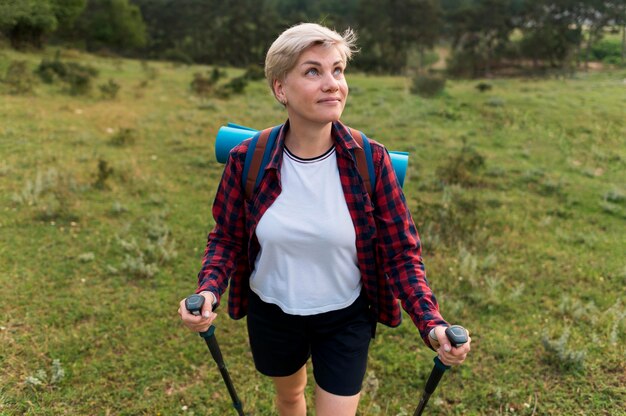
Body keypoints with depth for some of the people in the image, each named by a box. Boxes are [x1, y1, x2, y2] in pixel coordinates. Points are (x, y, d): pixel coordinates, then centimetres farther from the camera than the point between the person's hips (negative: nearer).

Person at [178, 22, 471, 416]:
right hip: (272, 313, 2)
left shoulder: (370, 160, -20)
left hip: (345, 317, -1)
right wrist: (209, 291, -24)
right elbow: (227, 238, -5)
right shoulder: (248, 159, -18)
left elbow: (400, 252, -13)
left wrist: (431, 324, -26)